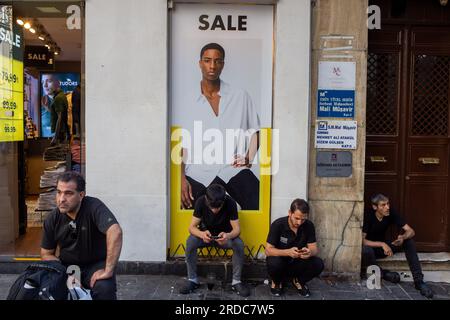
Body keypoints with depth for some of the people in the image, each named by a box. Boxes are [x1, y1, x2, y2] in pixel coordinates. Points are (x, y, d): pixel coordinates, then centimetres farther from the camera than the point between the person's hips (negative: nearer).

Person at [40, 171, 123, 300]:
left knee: (104, 288, -32)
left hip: (95, 265, -4)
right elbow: (46, 253, 5)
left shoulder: (94, 207, -22)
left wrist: (108, 271, -38)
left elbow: (115, 232, -38)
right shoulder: (52, 219, -6)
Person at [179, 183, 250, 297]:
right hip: (205, 234, 1)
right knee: (190, 242, -30)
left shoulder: (230, 203, -25)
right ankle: (192, 280, -13)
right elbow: (192, 227, -22)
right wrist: (201, 234, -46)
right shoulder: (201, 201, -24)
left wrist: (228, 236, -47)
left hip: (225, 235, 0)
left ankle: (236, 281, -14)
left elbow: (237, 229, -23)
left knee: (239, 244, -31)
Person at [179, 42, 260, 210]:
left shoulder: (240, 96, 12)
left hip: (233, 167, 1)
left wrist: (249, 158, 3)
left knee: (261, 205, -21)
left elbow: (253, 130, 20)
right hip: (198, 172, -1)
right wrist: (181, 178, -5)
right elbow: (180, 144, 6)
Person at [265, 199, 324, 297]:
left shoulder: (309, 226, -12)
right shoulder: (277, 224, -21)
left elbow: (314, 249, -11)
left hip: (298, 262, 3)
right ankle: (277, 281, 1)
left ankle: (299, 281, 8)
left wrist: (310, 252, -37)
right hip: (280, 259, -3)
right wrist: (288, 252, -40)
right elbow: (268, 250, -22)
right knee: (274, 263, -36)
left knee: (318, 264, -24)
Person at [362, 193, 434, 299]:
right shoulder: (368, 216, -24)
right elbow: (362, 240, -28)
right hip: (370, 247, -5)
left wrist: (403, 237, -35)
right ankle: (381, 273, -12)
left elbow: (411, 231, -12)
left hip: (383, 248, 5)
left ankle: (418, 281, -19)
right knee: (366, 250, -40)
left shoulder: (391, 214, -12)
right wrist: (382, 244, -38)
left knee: (409, 241, -16)